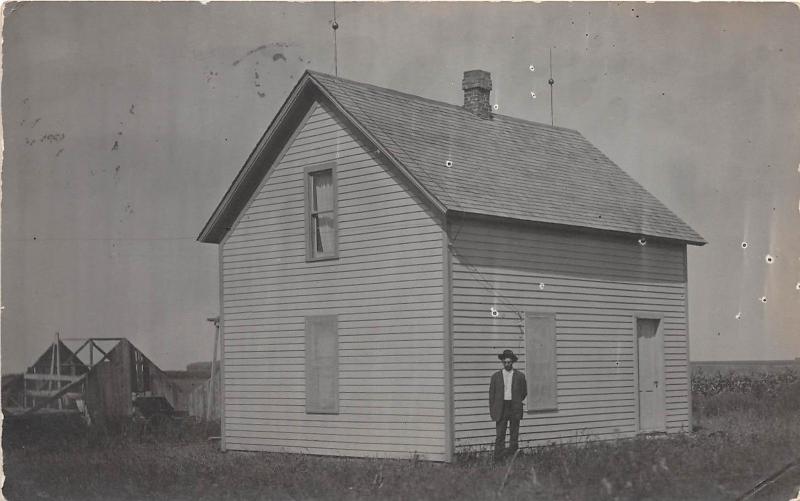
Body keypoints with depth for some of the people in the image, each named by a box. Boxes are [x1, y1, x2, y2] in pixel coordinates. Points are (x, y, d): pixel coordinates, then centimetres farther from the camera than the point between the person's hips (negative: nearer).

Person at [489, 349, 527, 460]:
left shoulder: (520, 376, 4)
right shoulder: (496, 376, 5)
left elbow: (524, 392, 14)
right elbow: (491, 394, 7)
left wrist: (516, 403, 10)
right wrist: (492, 411, 2)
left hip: (515, 410, 0)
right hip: (500, 410, 0)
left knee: (514, 436, 4)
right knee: (500, 435, -5)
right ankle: (498, 459, -5)